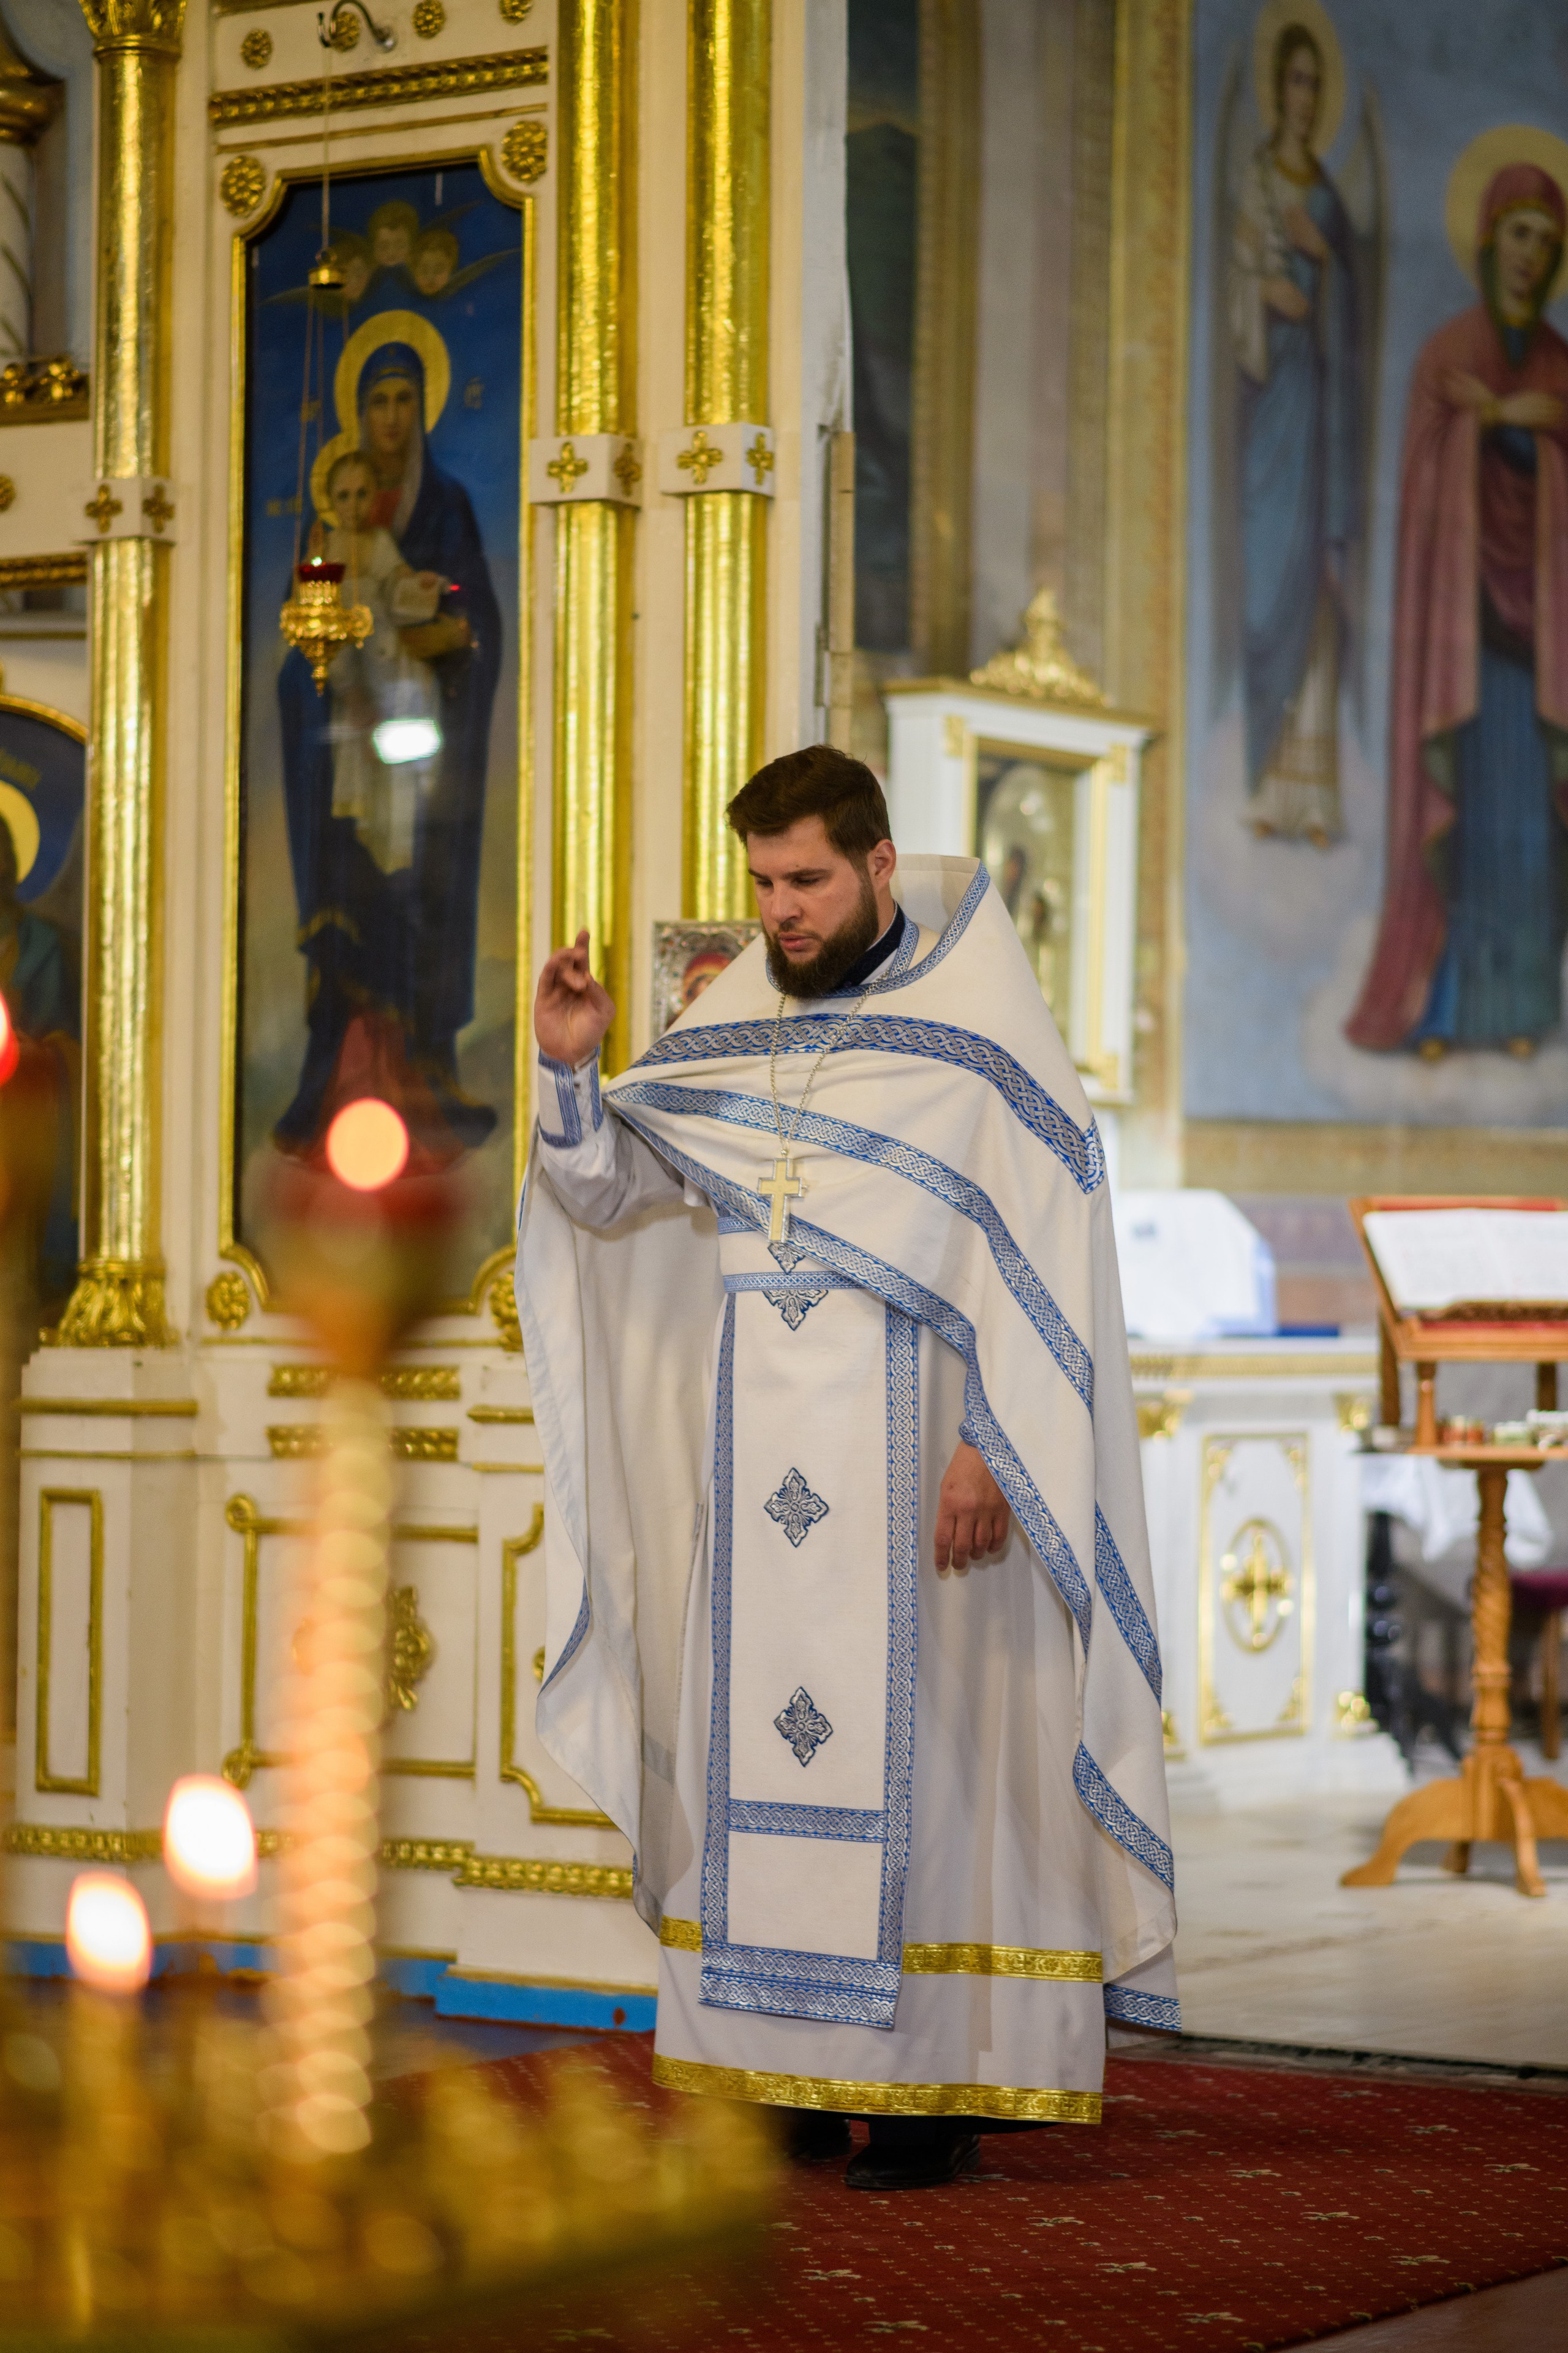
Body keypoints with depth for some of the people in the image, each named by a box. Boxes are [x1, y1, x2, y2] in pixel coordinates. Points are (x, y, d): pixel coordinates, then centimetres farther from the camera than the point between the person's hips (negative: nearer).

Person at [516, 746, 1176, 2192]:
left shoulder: (982, 1031, -4)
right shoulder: (734, 1026, 12)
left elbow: (1039, 1253, -8)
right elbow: (609, 1190, 10)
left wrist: (990, 1446, -16)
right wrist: (570, 1068, -8)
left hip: (911, 1459, -5)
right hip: (758, 1468, 5)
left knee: (910, 1745, -5)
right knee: (756, 1738, 3)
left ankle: (941, 2086, -1)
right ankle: (785, 2074, 8)